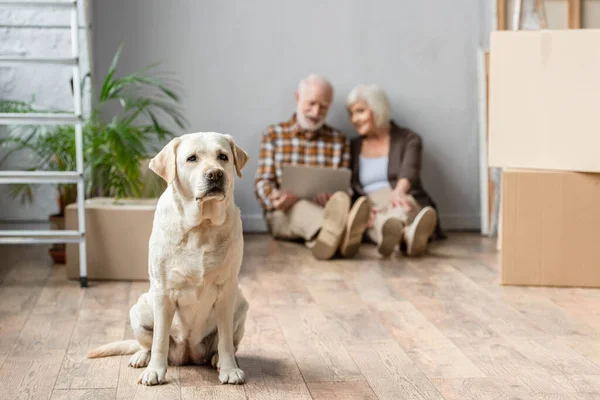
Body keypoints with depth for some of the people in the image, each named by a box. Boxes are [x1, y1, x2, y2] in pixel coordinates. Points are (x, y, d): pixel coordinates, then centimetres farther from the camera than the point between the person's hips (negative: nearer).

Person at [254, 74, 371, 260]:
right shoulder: (273, 134, 11)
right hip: (282, 214, -2)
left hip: (324, 209, 2)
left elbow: (344, 187, 7)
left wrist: (330, 197, -20)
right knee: (298, 205, -38)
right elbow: (263, 182, 3)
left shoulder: (339, 140, 15)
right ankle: (336, 238, -74)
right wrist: (275, 197, -23)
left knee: (340, 199, -34)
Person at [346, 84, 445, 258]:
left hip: (403, 205, -1)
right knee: (378, 219, -37)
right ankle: (407, 235, -73)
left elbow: (409, 171, -12)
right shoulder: (353, 147, 20)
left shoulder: (408, 139, 10)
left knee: (398, 207, -39)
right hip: (372, 211, 1)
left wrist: (398, 192, -37)